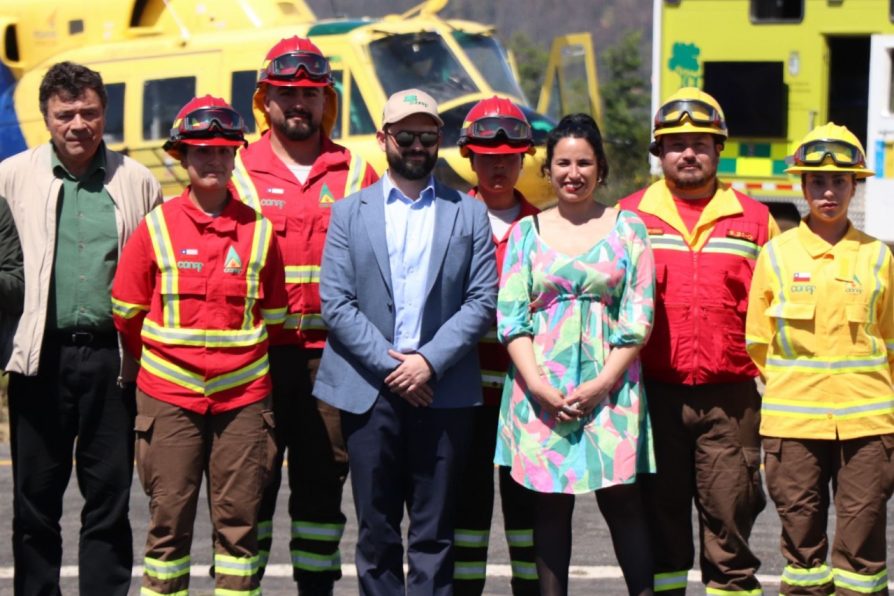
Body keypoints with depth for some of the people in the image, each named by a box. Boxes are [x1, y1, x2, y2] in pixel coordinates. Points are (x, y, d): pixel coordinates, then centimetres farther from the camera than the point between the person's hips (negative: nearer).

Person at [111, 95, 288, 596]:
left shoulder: (258, 231, 4)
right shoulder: (157, 228, -1)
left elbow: (274, 318, 13)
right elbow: (127, 313, 7)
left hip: (244, 398, 1)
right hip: (169, 397, -1)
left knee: (239, 517, 5)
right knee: (169, 517, 2)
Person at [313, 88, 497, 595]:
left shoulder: (469, 213, 9)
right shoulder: (350, 213, 9)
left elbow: (483, 300, 1)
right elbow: (336, 303, 0)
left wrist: (430, 362, -10)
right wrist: (388, 364, -10)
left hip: (443, 392, 0)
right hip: (370, 392, 0)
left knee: (434, 534, 3)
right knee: (377, 531, 5)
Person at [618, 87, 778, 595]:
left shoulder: (753, 219, 8)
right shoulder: (630, 216, 7)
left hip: (730, 398, 0)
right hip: (653, 395, 0)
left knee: (729, 520, 1)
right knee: (658, 521, 7)